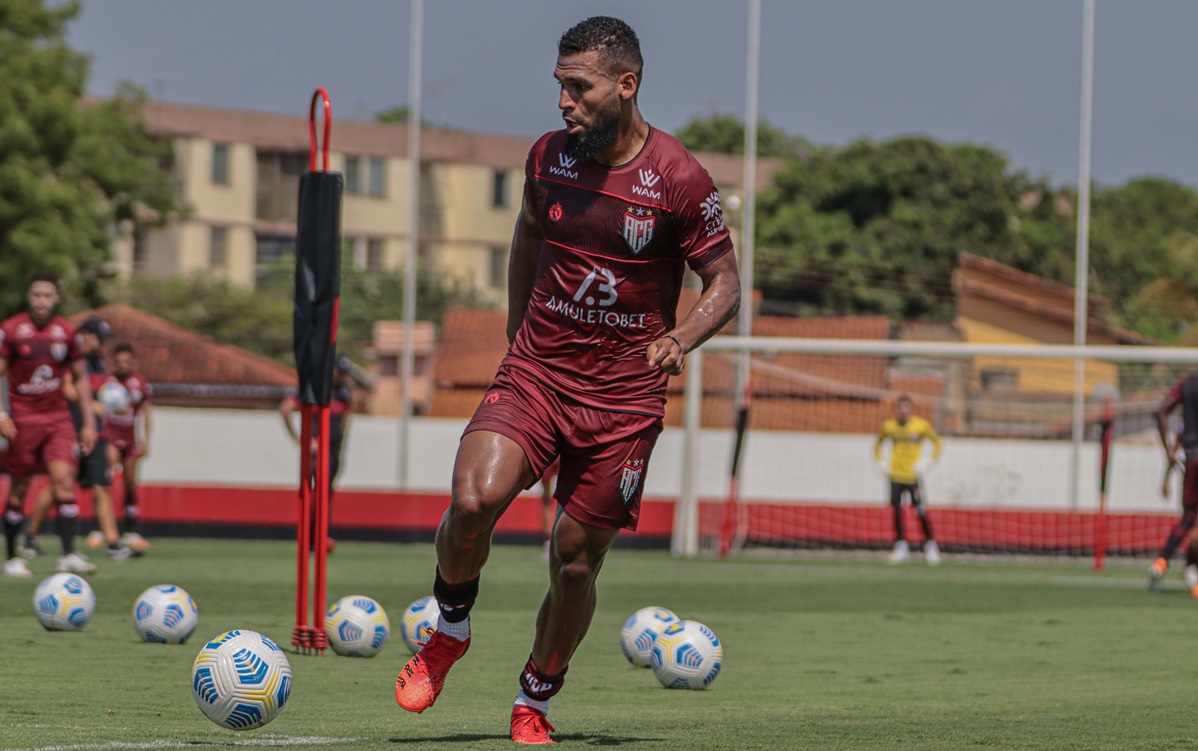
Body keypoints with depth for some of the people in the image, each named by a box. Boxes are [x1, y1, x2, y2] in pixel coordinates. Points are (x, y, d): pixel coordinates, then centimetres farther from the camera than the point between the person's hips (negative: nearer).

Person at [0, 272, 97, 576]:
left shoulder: (67, 332, 4)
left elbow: (81, 377, 13)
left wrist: (89, 422, 9)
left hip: (57, 417, 2)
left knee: (64, 480, -14)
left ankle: (69, 556, -19)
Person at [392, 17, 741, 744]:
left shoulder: (679, 180, -9)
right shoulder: (548, 158, 2)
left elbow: (726, 283, -2)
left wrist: (680, 340, -21)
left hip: (623, 397, -2)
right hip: (535, 374, 2)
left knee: (576, 561, 2)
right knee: (474, 502, -24)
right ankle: (451, 631, 4)